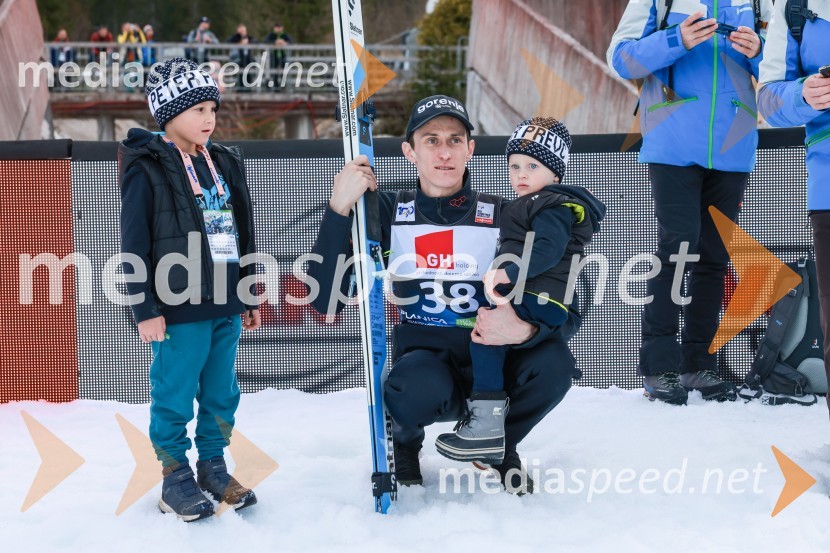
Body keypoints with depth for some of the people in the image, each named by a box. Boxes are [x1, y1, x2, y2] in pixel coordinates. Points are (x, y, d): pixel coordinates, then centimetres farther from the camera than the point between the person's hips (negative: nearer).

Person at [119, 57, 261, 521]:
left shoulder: (225, 164, 12)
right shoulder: (147, 169, -9)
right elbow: (134, 244, -10)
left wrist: (250, 297, 19)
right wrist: (146, 308, -12)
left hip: (226, 304, 6)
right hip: (178, 308, -6)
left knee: (222, 394, 13)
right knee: (175, 396, 2)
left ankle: (213, 466, 27)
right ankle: (175, 478, 14)